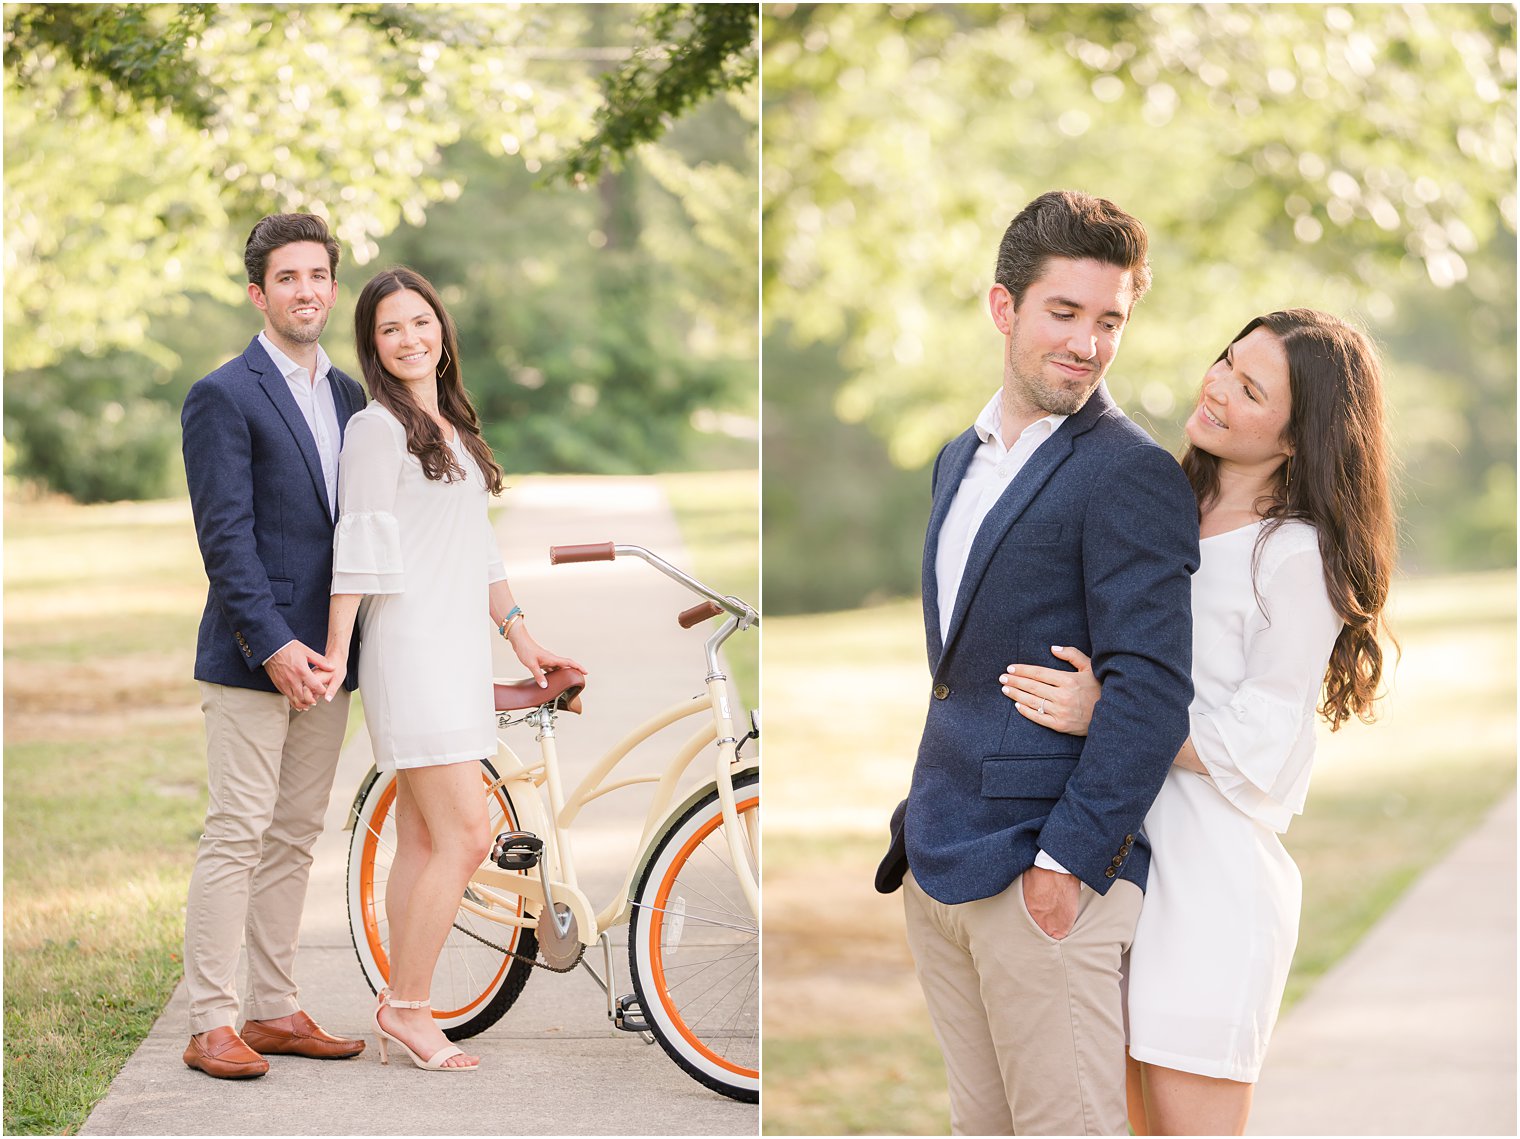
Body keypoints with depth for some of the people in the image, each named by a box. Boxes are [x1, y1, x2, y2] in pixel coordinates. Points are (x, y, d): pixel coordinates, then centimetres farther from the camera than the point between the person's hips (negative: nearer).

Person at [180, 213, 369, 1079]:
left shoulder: (350, 396, 15)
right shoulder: (224, 397, -7)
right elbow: (225, 535, -13)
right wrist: (273, 645, -19)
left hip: (325, 654, 7)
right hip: (252, 657, -7)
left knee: (296, 838, 10)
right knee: (237, 835, -6)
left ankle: (276, 1010, 17)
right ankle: (212, 1025, -2)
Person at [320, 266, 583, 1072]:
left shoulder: (452, 428, 20)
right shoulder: (377, 428, -6)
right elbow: (360, 551, -11)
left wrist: (522, 640, 22)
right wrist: (334, 657, -12)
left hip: (459, 654, 8)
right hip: (411, 650, -8)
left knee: (421, 841, 7)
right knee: (464, 836, -12)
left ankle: (405, 1014, 10)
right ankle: (406, 1005, -4)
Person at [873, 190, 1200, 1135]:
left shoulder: (1131, 474, -11)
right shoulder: (961, 460, 16)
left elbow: (1150, 689, -17)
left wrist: (1067, 858, -19)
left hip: (1047, 879, -8)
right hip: (939, 867, 8)